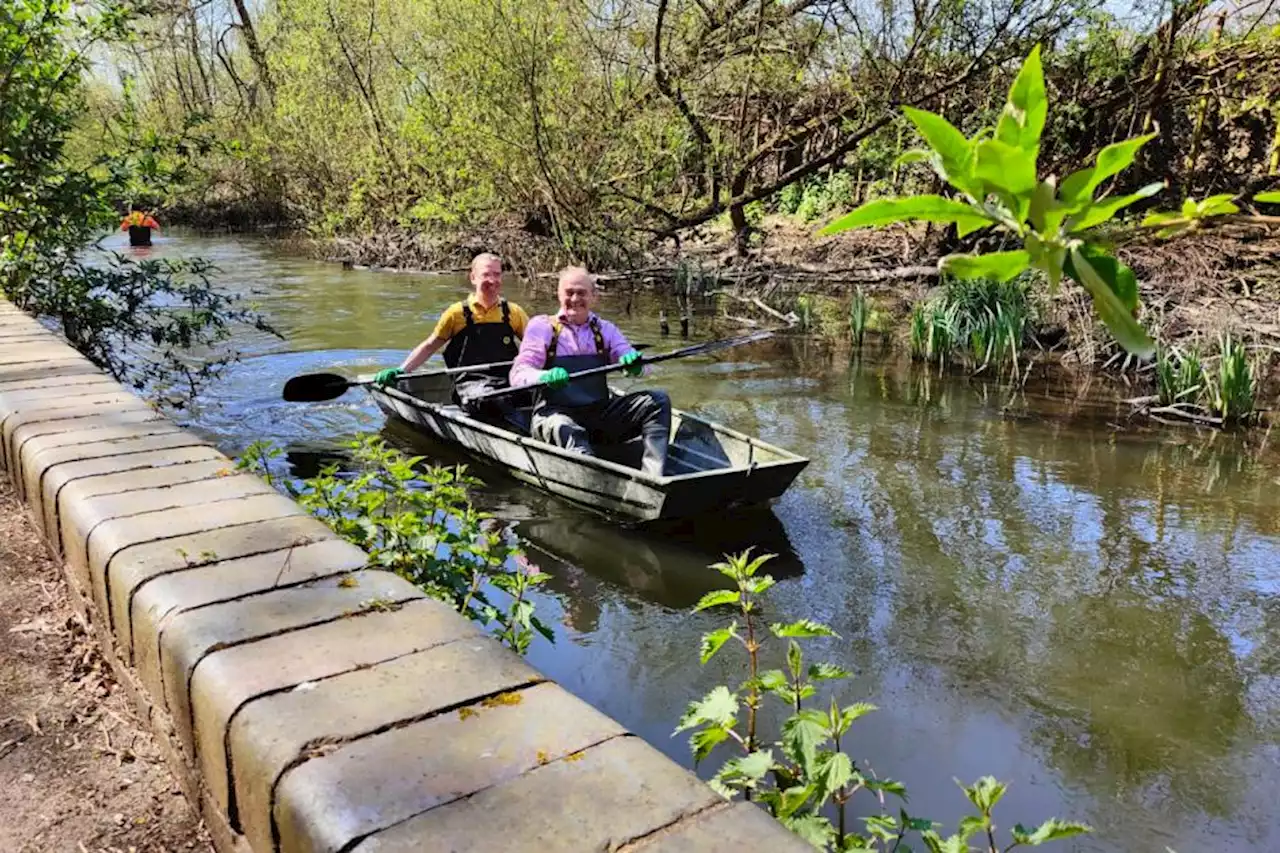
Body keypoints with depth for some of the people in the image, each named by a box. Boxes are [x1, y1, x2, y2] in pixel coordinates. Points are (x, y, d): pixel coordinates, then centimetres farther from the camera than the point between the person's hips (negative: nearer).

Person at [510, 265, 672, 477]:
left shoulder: (605, 329, 18)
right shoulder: (542, 326, 7)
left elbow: (633, 361, 5)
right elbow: (518, 375, -3)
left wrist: (634, 363, -22)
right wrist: (546, 376, -27)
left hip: (600, 414, 4)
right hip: (556, 413, -4)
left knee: (658, 401, -15)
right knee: (566, 430, -38)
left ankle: (652, 479, -32)